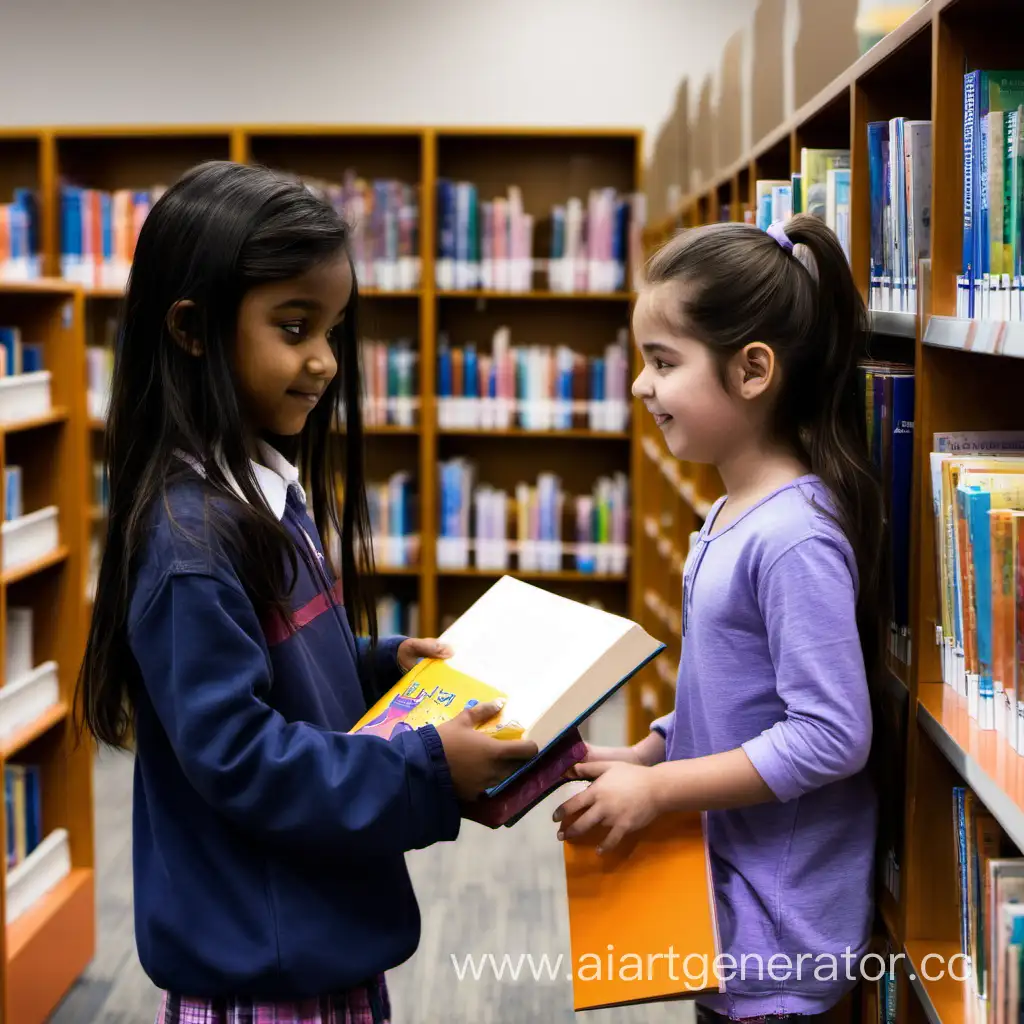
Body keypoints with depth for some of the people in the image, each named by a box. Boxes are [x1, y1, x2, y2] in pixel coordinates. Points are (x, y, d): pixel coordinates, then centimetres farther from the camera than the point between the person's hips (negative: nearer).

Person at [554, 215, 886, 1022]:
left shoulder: (795, 538, -24)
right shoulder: (733, 514, 5)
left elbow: (831, 735, -25)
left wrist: (658, 788, -21)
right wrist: (641, 757, 5)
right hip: (729, 885, 8)